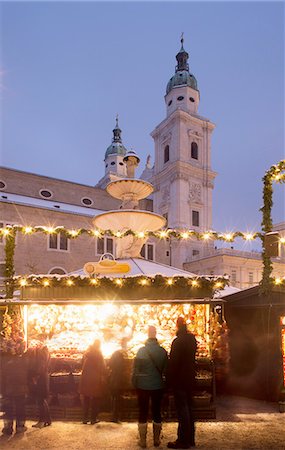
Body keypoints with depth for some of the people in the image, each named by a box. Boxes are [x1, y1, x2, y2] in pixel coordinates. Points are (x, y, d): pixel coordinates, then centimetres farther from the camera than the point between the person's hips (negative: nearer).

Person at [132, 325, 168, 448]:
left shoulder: (141, 351, -12)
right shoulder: (162, 351, -6)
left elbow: (135, 369, -8)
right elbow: (165, 369, 2)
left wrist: (134, 383, 2)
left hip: (143, 386, -2)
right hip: (158, 386, 2)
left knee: (143, 413, 8)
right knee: (157, 412, 14)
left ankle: (143, 441, 14)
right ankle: (156, 440, 22)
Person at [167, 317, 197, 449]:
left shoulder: (178, 341, -19)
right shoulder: (192, 339, 5)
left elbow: (173, 362, -18)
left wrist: (169, 379, -11)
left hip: (179, 380, -8)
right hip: (190, 379, 8)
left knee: (182, 410, -1)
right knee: (188, 408, 15)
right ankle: (190, 439, 24)